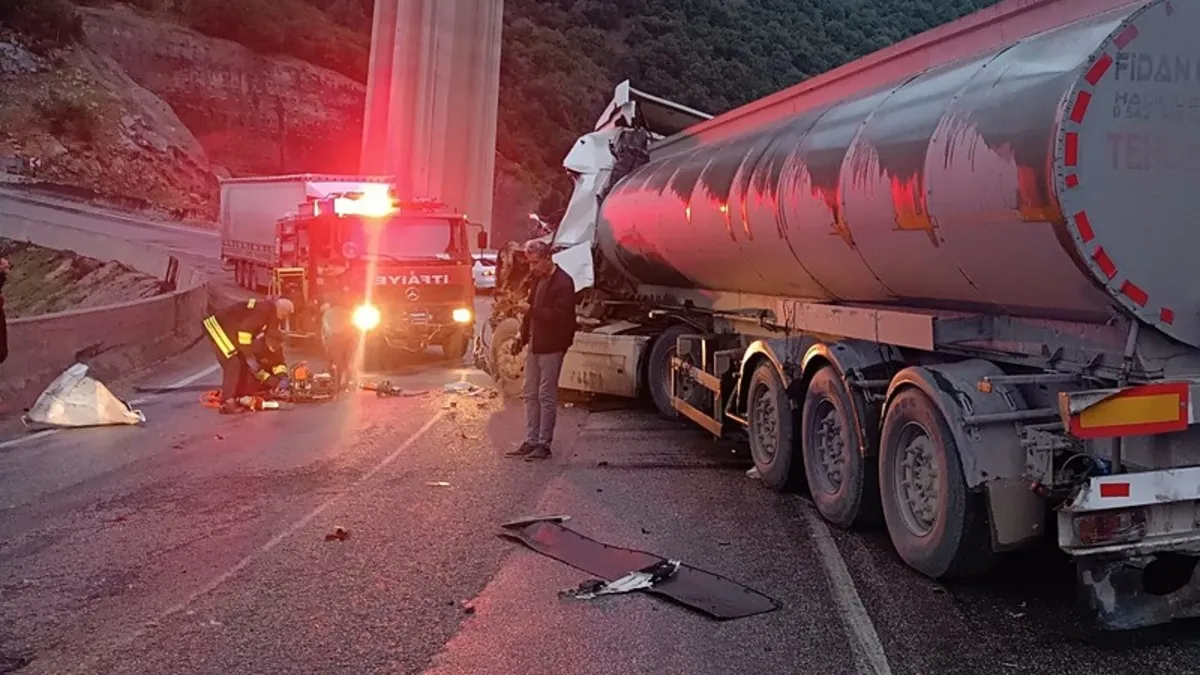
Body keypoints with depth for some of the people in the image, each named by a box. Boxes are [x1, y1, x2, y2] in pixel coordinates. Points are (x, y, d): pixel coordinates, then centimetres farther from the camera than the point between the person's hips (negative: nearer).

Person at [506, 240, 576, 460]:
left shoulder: (563, 283, -15)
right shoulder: (539, 280, 12)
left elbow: (560, 316, -24)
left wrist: (531, 310, -23)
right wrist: (522, 336, 12)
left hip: (551, 348, -9)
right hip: (535, 345, 9)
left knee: (546, 396, -2)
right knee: (530, 394, 11)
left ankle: (544, 444, 6)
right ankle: (531, 441, 17)